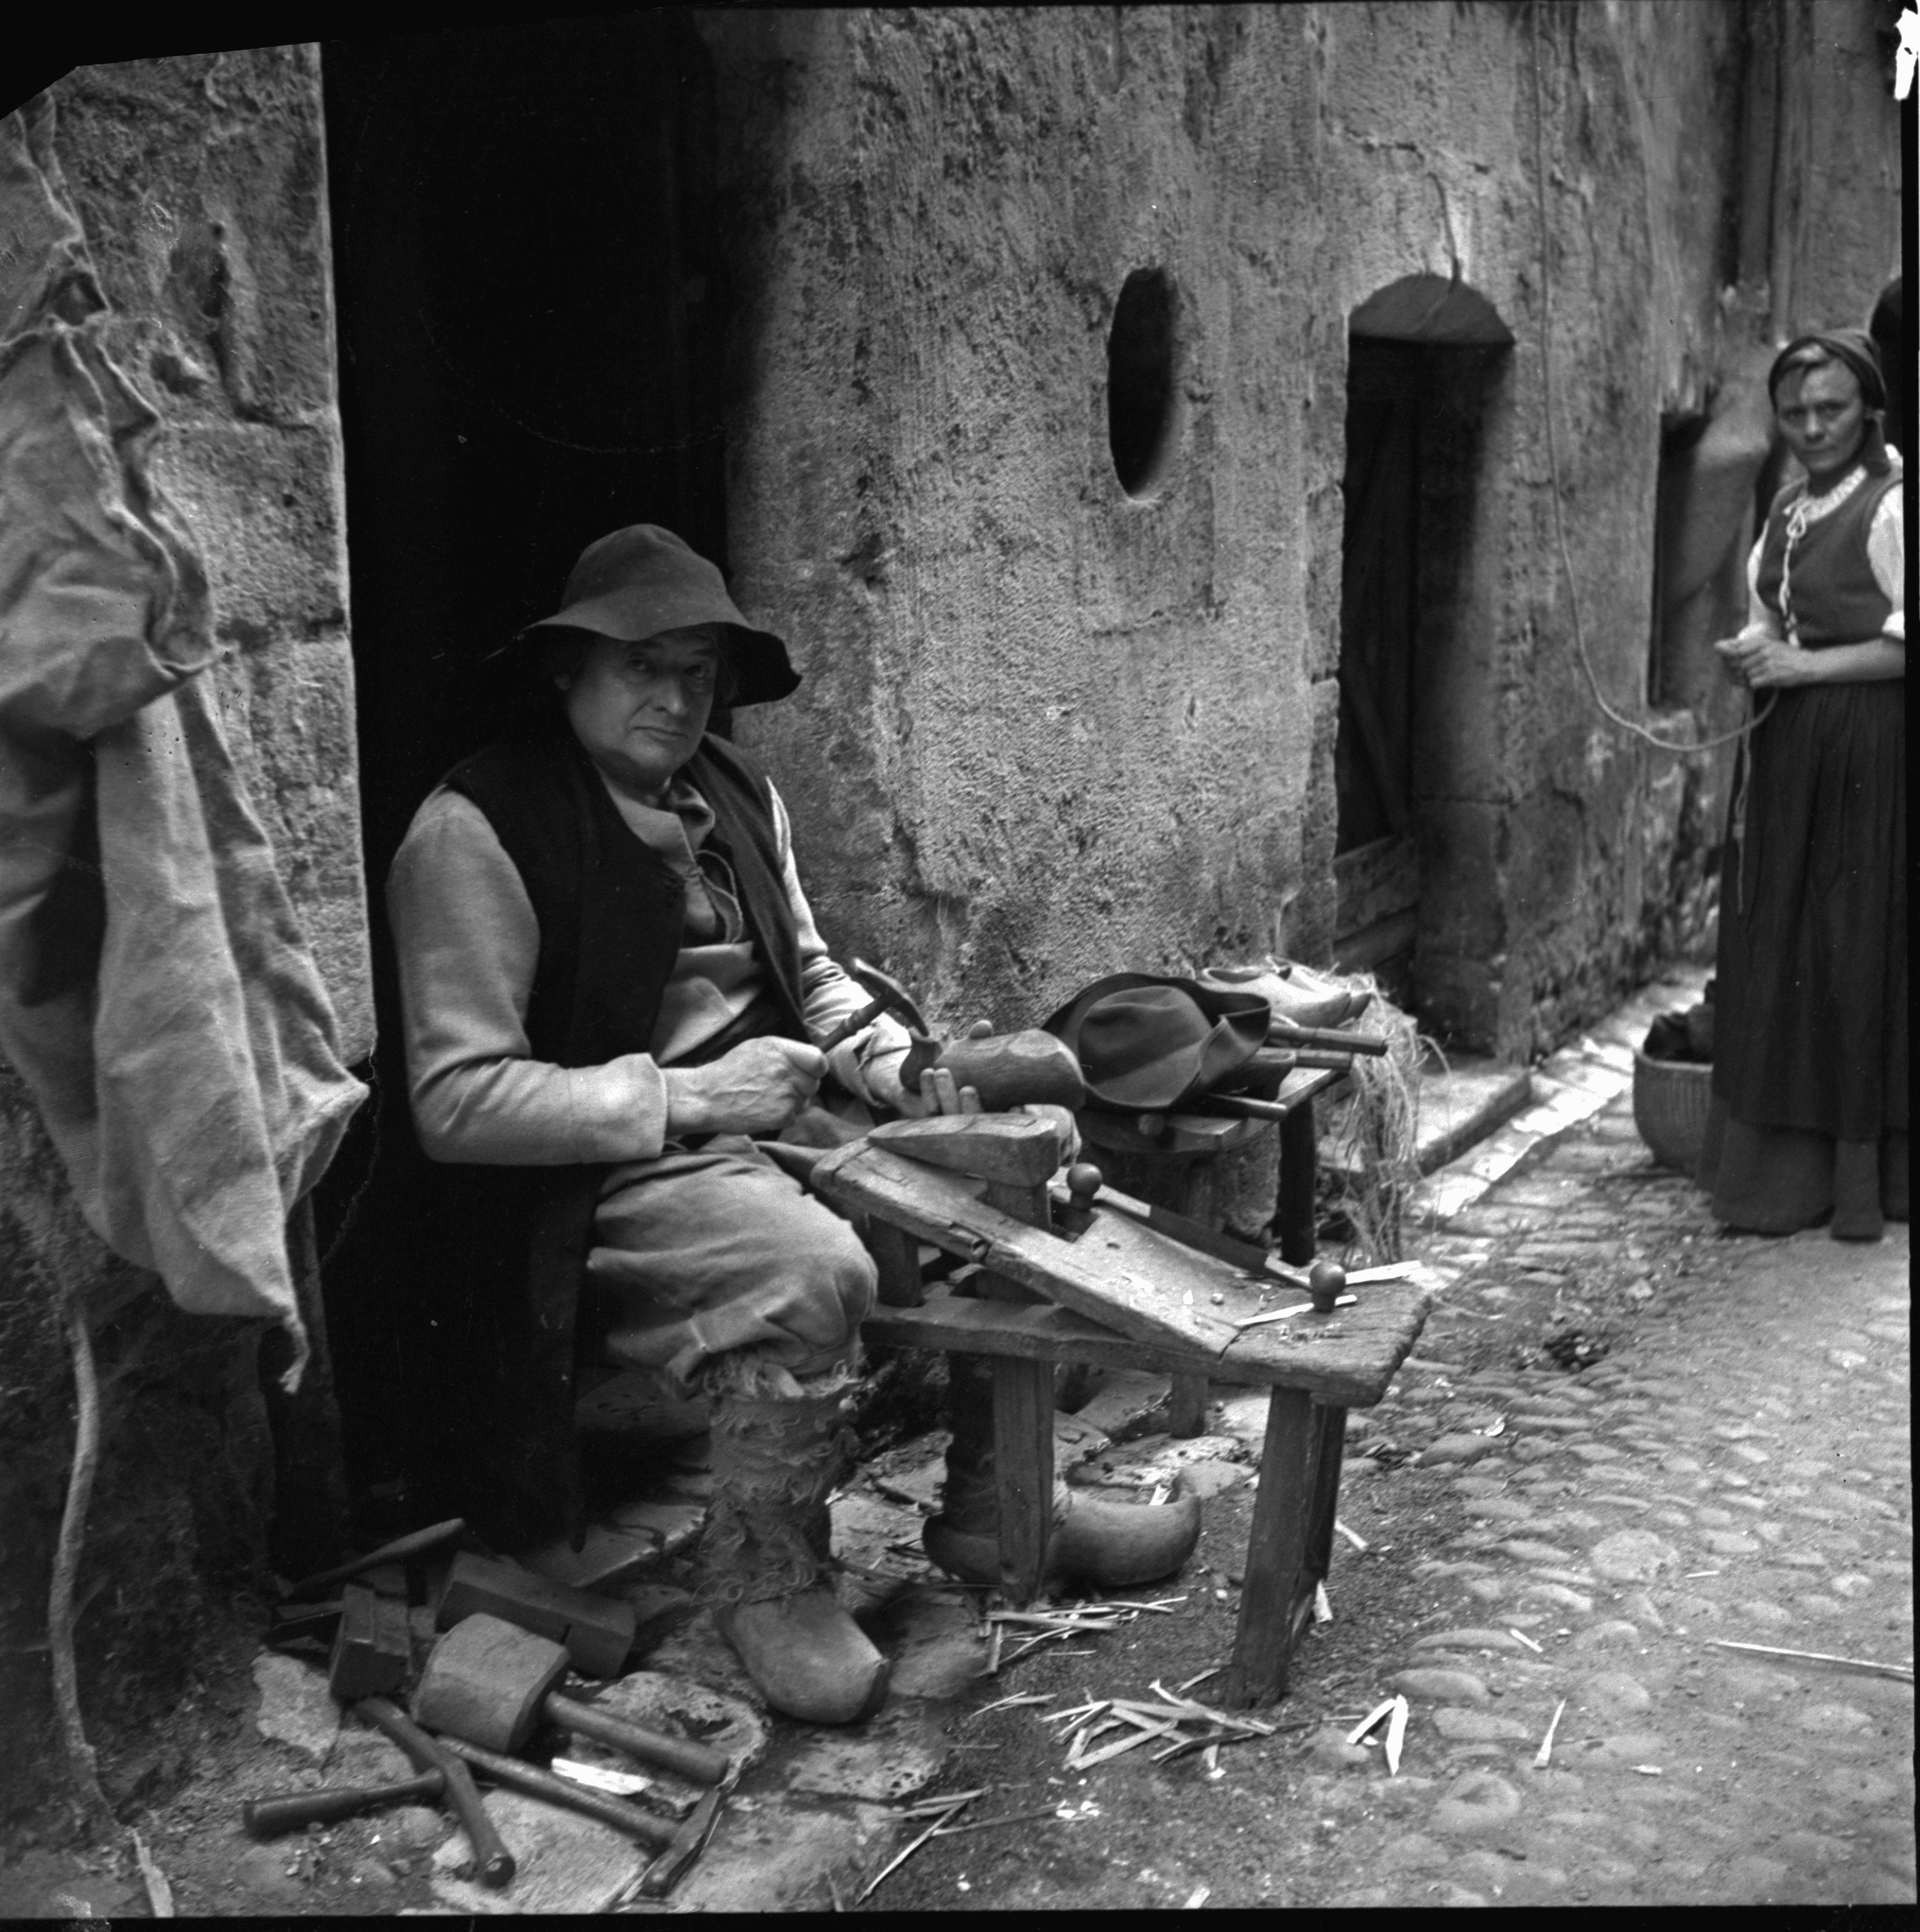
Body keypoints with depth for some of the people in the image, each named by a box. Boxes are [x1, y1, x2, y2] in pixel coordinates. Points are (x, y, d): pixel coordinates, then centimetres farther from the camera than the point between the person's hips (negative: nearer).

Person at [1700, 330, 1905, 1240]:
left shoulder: (1891, 506, -10)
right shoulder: (1790, 506, 15)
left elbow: (1904, 643, -16)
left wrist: (1809, 665, -16)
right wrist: (1751, 650, 6)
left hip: (1864, 749, -8)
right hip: (1782, 753, 8)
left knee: (1850, 950, -4)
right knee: (1773, 950, 8)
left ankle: (1854, 1170, 7)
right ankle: (1776, 1156, 18)